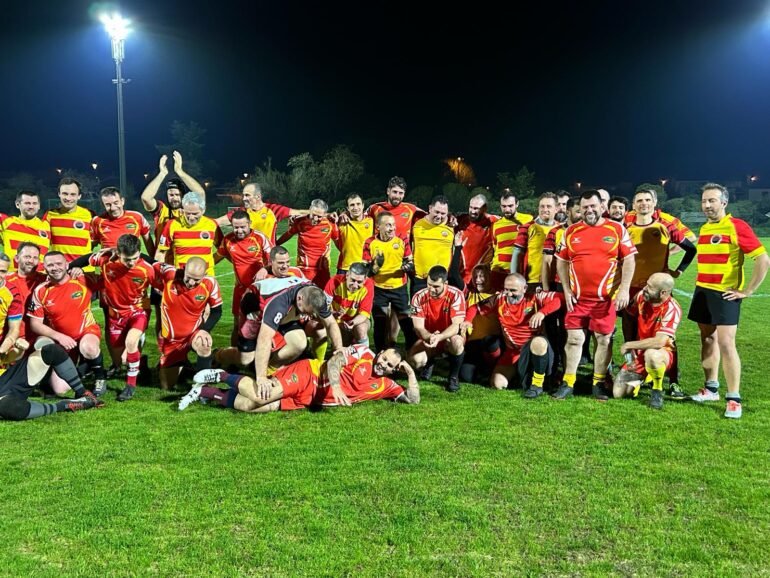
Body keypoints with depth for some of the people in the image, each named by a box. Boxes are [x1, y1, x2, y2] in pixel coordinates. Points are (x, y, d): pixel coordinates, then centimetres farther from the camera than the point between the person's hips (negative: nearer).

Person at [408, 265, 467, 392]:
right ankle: (429, 362, 13)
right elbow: (418, 327, -17)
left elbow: (457, 325, -27)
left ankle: (454, 377, -12)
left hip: (450, 336, -2)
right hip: (428, 338, 2)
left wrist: (439, 337, -45)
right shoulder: (419, 297, -15)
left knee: (457, 341, -39)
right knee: (414, 360, -27)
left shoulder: (456, 295, -21)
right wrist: (429, 337, -40)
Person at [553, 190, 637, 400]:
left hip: (606, 297, -2)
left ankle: (599, 384, 16)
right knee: (574, 338, 3)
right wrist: (567, 290, 2)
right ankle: (568, 384, 11)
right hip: (577, 297, 2)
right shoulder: (571, 232, 6)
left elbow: (629, 260, -1)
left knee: (604, 339, 5)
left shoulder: (617, 229, 0)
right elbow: (562, 262, 10)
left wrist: (624, 289, -10)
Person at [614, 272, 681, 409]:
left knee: (651, 355, -42)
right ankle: (644, 376, 27)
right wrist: (630, 350, 2)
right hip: (640, 352, 5)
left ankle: (657, 391, -13)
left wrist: (628, 345, -21)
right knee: (618, 393, -3)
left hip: (663, 352, -5)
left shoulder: (672, 309, -23)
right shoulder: (641, 296, -8)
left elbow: (659, 342, -31)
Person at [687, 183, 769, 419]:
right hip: (702, 291, 7)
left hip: (725, 294, -7)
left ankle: (734, 399, -3)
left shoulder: (737, 226, -12)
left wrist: (747, 291, -14)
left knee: (725, 343, -10)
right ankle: (711, 388, 21)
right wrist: (701, 280, 14)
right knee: (707, 338, 11)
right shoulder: (704, 229, 10)